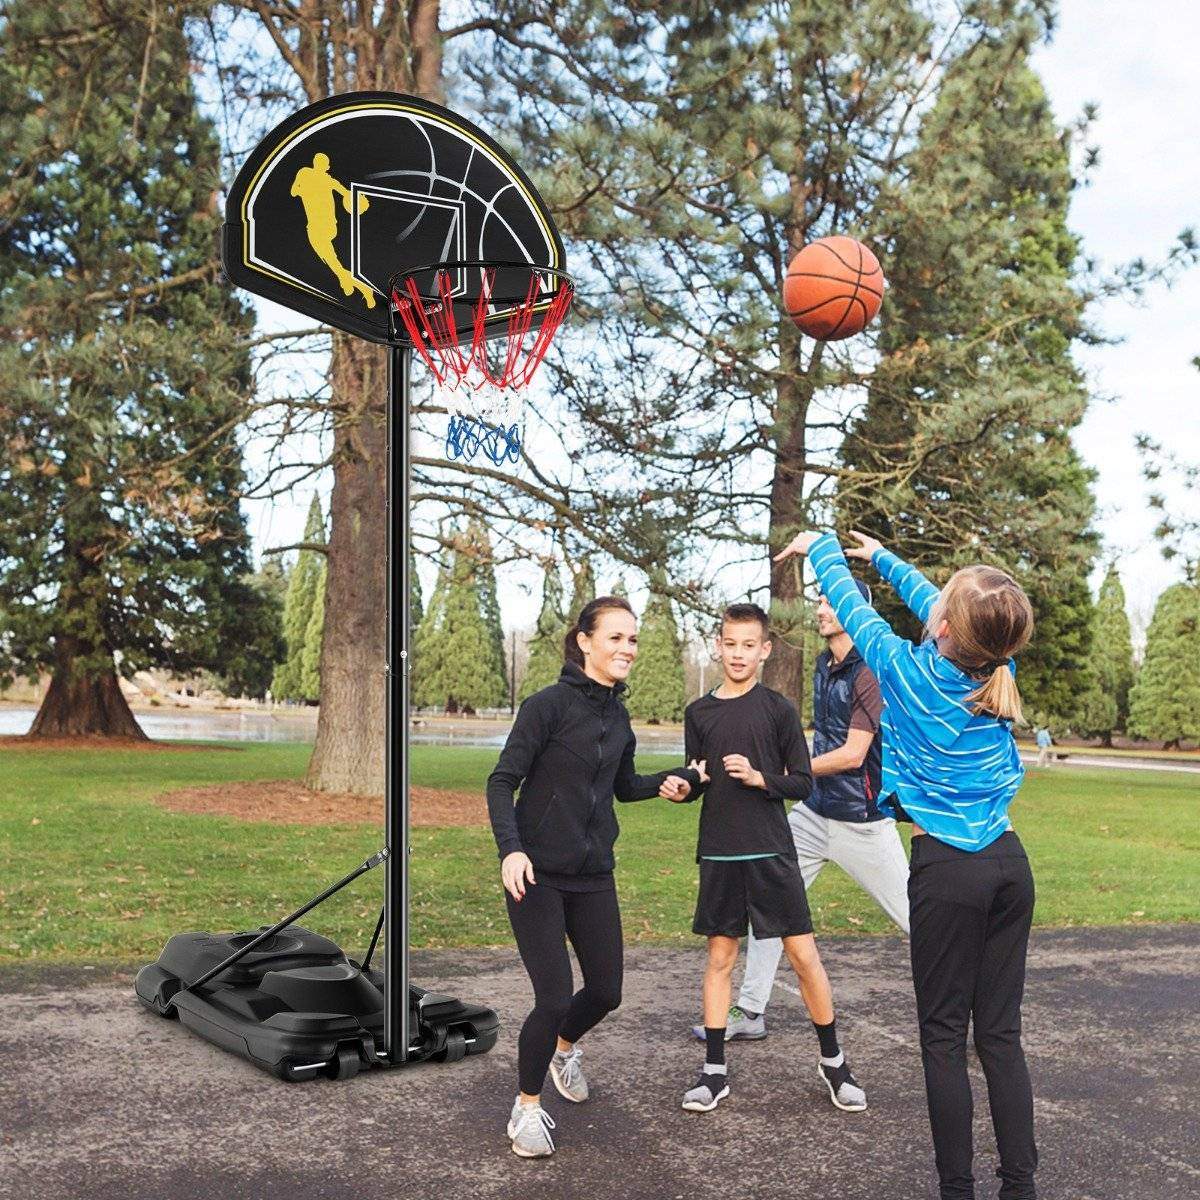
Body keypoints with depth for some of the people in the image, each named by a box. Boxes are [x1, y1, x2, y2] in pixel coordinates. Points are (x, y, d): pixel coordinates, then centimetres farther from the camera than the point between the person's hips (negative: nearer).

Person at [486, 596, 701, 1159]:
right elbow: (502, 781, -13)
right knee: (554, 999, -7)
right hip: (539, 874, -6)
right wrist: (511, 848, -26)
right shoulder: (549, 704, -14)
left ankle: (563, 1047, 45)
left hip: (594, 875, 6)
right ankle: (527, 1107, 18)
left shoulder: (618, 715, 7)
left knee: (606, 991, 11)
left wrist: (688, 776, 9)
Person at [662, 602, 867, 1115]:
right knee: (719, 957, 8)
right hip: (718, 855, 2)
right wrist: (681, 788, -9)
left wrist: (759, 778, -17)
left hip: (772, 852, -2)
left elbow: (803, 783, 0)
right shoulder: (699, 712, 6)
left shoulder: (778, 709, -2)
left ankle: (833, 1060, 18)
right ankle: (714, 1071, 16)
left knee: (803, 954, 1)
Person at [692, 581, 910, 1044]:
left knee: (914, 917, 1)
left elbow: (852, 754, -20)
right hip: (814, 810, 8)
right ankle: (750, 1013, 16)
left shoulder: (868, 672, -17)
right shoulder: (824, 664, 9)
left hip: (860, 819, -8)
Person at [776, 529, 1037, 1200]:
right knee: (1002, 1033, 11)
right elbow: (933, 604, 18)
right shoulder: (1001, 669, 0)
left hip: (947, 872, -5)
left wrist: (821, 547, 24)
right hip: (1010, 862, 5)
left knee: (945, 1038, 5)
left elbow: (853, 605, 5)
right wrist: (880, 556, 32)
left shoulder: (909, 671, -12)